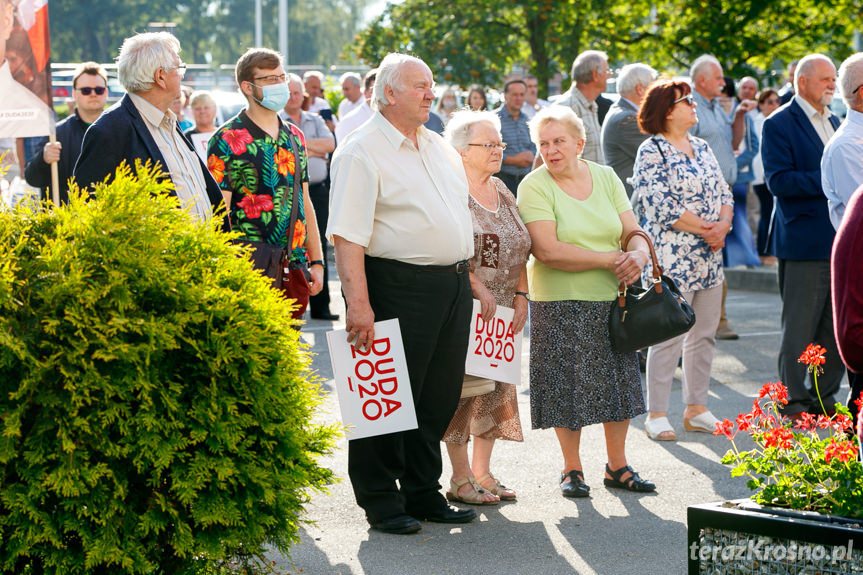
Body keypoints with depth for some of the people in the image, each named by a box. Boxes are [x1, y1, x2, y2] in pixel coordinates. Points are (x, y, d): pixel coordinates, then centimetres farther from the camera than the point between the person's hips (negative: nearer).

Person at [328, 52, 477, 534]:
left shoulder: (441, 149, 17)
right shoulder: (362, 152, -9)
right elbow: (348, 236, -17)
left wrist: (470, 278, 17)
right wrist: (359, 304, -24)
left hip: (453, 287, 8)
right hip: (398, 288, -8)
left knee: (440, 398, 12)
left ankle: (424, 494, 24)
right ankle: (381, 502, 10)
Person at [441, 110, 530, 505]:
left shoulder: (502, 192, 15)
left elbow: (520, 250, 17)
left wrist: (520, 295, 6)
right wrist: (479, 289, -20)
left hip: (502, 310, 8)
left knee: (496, 387, 9)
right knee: (462, 386, -6)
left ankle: (482, 472, 18)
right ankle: (461, 478, 0)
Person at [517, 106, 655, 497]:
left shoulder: (606, 178, 7)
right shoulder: (534, 187, -9)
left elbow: (633, 232, 6)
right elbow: (547, 250, -19)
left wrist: (639, 254, -18)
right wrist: (612, 259, -18)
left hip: (612, 300, 4)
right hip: (559, 303, -4)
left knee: (618, 381, 9)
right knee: (568, 387, 0)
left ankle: (617, 465, 22)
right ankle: (572, 469, 16)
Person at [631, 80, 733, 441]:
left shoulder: (702, 148, 15)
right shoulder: (651, 151, -8)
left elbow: (723, 194, 13)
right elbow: (660, 205, -16)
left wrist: (723, 225, -7)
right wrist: (705, 229, -14)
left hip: (709, 256, 8)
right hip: (672, 257, -8)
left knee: (704, 334, 9)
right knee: (668, 336, -6)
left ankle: (696, 408, 19)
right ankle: (656, 415, 2)